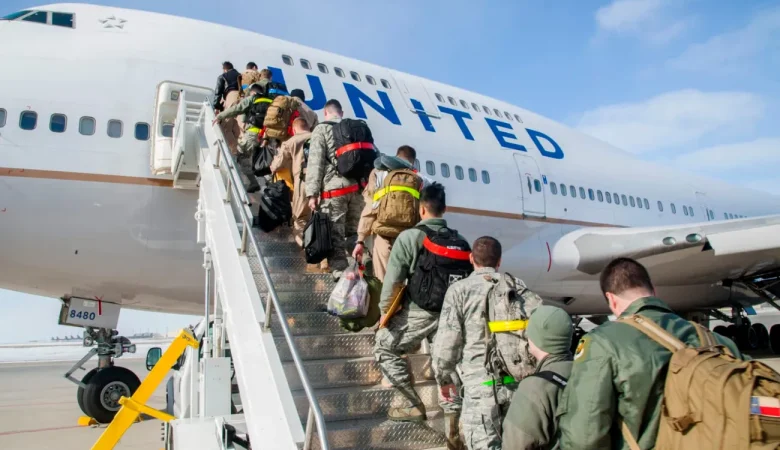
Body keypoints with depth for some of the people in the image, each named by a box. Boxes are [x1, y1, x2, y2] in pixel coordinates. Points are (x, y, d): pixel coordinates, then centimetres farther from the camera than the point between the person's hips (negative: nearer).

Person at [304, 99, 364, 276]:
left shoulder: (322, 130, 2)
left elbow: (315, 162, -6)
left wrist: (312, 193, -7)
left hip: (334, 188, -5)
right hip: (356, 187, 5)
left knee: (335, 233, 1)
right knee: (354, 231, 15)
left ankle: (340, 271, 2)